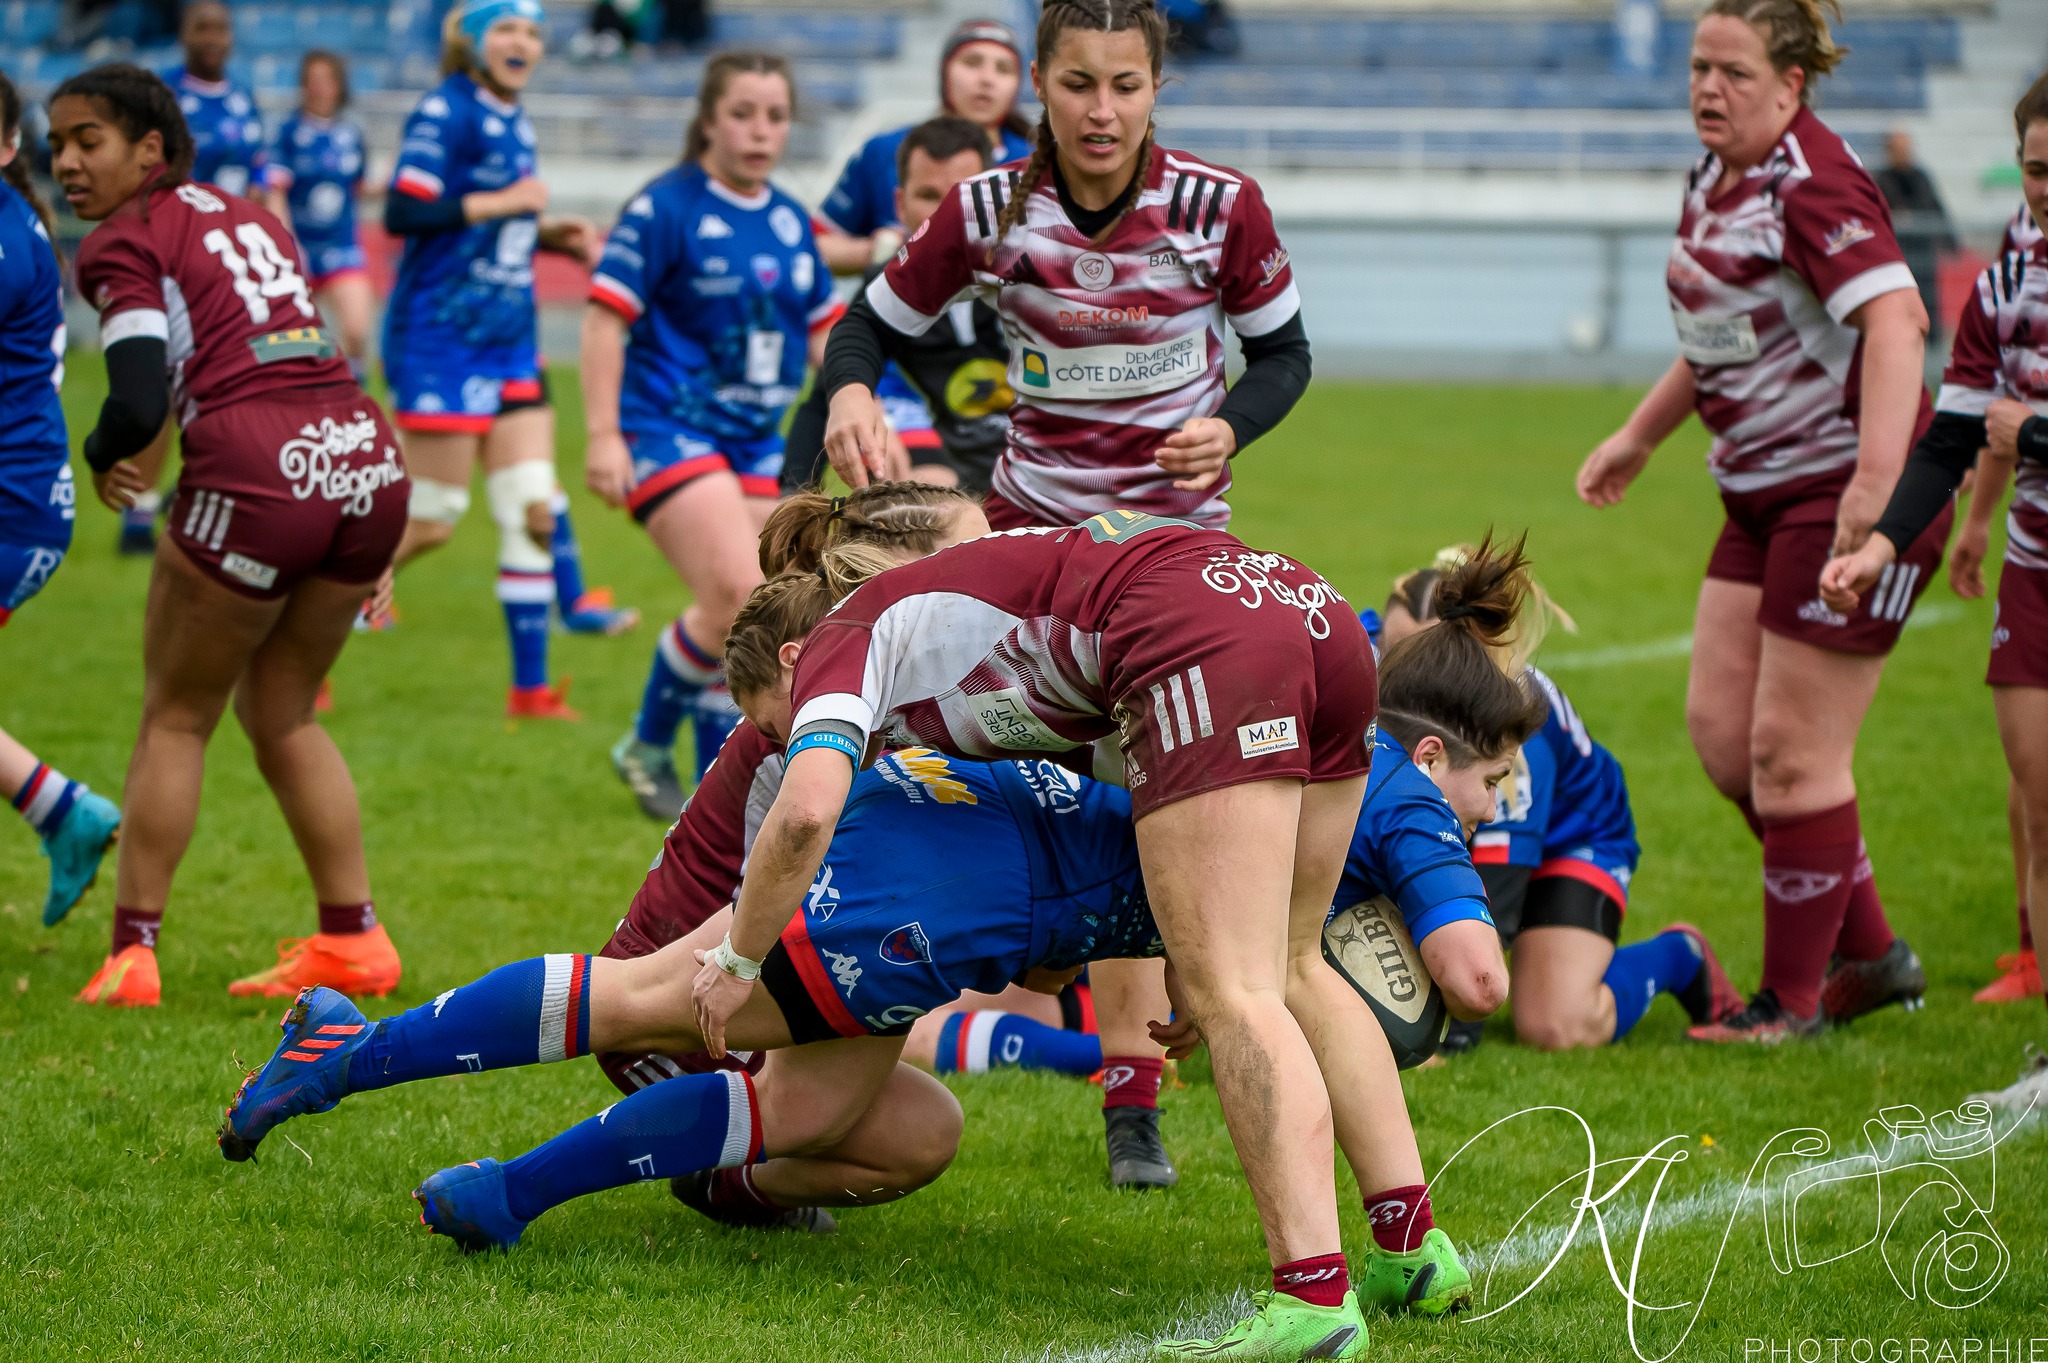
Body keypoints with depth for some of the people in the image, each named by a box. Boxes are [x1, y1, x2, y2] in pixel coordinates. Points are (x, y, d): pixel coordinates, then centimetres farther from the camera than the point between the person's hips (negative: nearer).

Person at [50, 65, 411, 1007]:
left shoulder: (122, 242, 1)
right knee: (281, 715, 21)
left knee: (175, 719, 9)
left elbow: (140, 405, -9)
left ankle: (131, 956, 7)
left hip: (256, 470, -6)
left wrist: (102, 457, 10)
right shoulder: (251, 219, 24)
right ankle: (353, 940, 19)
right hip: (370, 461, 6)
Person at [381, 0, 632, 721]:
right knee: (431, 519, -5)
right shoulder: (446, 111, -12)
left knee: (535, 508, 2)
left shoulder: (514, 121, 13)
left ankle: (531, 687, 7)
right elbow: (404, 213, -22)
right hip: (442, 337, -8)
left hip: (508, 339, 8)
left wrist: (548, 234, 6)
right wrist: (506, 201, -17)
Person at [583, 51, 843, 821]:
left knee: (737, 622, 4)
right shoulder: (666, 208, -10)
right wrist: (603, 435, -16)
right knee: (737, 594, -20)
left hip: (755, 440, 7)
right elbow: (606, 316, -12)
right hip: (670, 430, -7)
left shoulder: (789, 221, 9)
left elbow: (822, 328, 19)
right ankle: (647, 746, 0)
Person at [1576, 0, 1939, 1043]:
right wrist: (1639, 435, 33)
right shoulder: (1714, 178, 10)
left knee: (1790, 749, -5)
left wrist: (1877, 478, -45)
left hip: (1851, 496, -10)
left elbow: (1895, 321, -34)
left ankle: (1792, 1001, 8)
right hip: (1762, 495, 10)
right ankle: (1871, 954, 20)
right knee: (1718, 730, 7)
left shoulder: (1815, 184, -19)